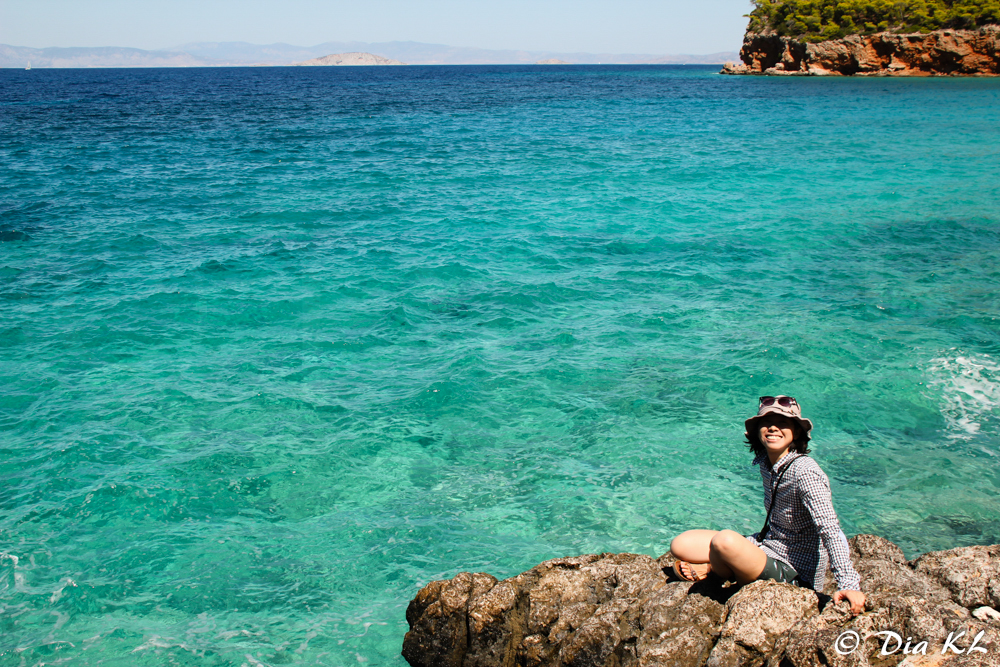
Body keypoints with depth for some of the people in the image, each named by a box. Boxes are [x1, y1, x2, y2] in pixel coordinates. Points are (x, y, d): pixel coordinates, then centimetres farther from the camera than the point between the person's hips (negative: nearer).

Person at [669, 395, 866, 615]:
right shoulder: (766, 463, 2)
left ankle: (709, 569, -3)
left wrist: (849, 584, -34)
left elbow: (829, 528, -29)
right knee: (680, 545, -1)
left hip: (793, 572, -8)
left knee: (724, 540, -32)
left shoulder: (804, 471, -23)